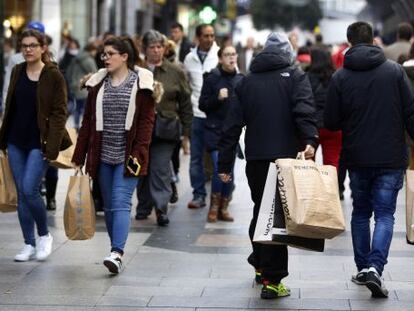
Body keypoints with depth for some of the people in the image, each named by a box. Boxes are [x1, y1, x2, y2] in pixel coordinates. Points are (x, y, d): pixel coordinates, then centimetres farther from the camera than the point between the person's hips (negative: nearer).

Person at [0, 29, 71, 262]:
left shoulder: (54, 76, -8)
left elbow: (59, 113, -9)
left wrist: (52, 147, -16)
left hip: (39, 142, -5)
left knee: (29, 190, -14)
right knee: (21, 194, 6)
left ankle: (44, 235, 9)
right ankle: (29, 244, 16)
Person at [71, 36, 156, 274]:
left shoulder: (141, 82, -2)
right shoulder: (99, 83, 10)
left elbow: (147, 121, -6)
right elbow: (88, 122, 10)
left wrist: (138, 154, -15)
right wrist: (79, 157, 7)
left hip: (127, 156, -5)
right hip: (103, 155, 5)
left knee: (121, 202, -14)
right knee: (109, 206, 9)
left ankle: (117, 253, -22)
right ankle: (117, 252, 18)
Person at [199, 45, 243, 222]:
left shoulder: (241, 80, 8)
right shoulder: (212, 78, -1)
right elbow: (202, 105, -1)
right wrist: (217, 98, -16)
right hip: (215, 130, -3)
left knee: (230, 170, 4)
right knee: (220, 168, -13)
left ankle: (224, 208, 16)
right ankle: (214, 206, 5)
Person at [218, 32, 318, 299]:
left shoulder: (247, 81, 14)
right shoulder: (296, 77, 4)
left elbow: (233, 125, 11)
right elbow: (304, 111, -16)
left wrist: (225, 164, 13)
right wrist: (310, 140, -28)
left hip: (255, 159, 4)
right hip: (286, 157, -4)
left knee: (260, 210, 21)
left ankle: (261, 265, 33)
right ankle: (272, 280, -6)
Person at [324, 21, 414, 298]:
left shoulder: (340, 77, -4)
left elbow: (331, 123, -1)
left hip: (357, 158, 1)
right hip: (391, 158, -1)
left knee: (361, 212, 17)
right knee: (385, 214, 2)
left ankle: (362, 268, 20)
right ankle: (375, 267, -16)